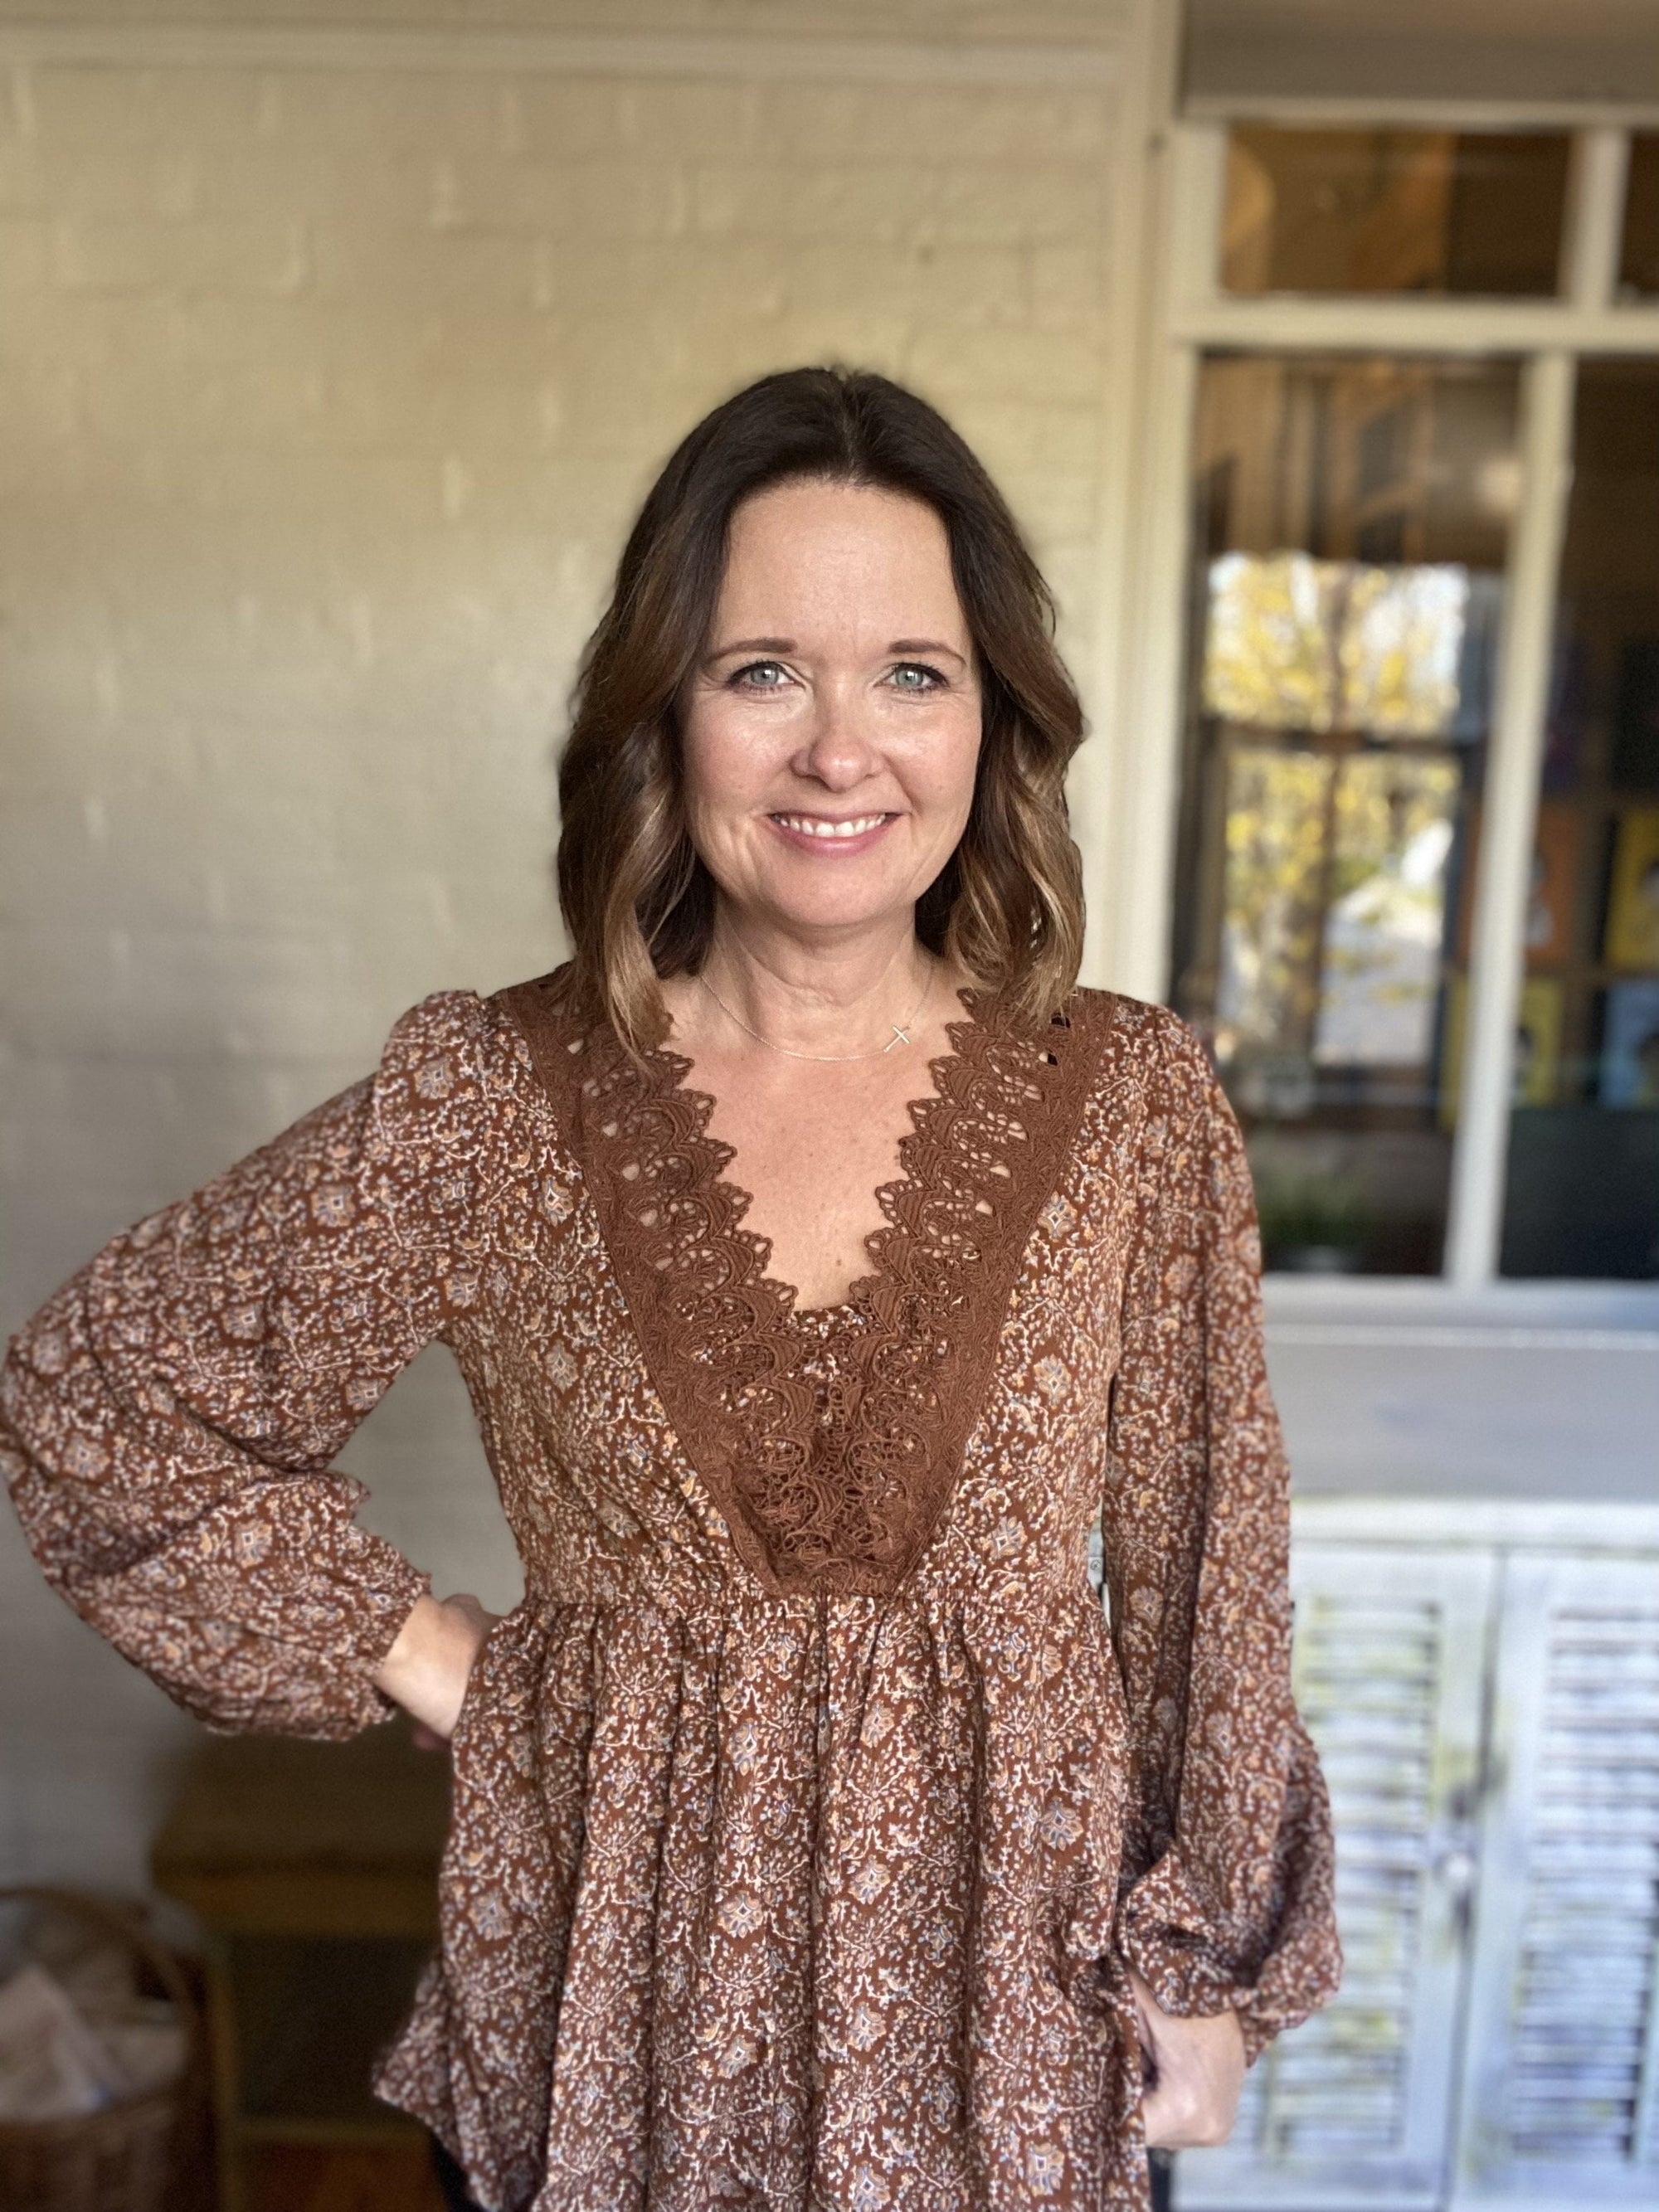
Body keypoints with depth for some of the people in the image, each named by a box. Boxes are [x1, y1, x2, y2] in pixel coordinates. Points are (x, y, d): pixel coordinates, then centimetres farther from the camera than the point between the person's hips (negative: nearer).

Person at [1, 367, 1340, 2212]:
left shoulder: (1131, 1101, -12)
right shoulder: (486, 1103, -14)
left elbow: (1204, 1571, -4)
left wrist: (1209, 1970, 2)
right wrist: (427, 1660, -7)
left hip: (1003, 1981, 1)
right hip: (615, 1983, 0)